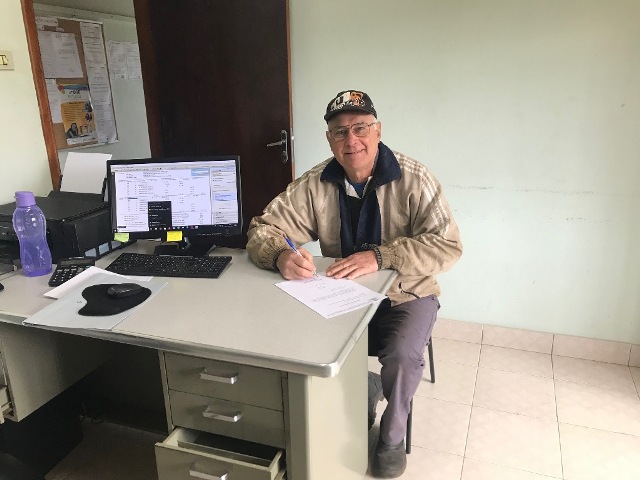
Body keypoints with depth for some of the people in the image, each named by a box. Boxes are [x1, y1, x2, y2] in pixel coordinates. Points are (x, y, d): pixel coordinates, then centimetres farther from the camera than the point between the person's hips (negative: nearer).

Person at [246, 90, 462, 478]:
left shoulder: (413, 179, -15)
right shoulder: (314, 185, -8)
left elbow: (448, 246, -21)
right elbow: (263, 230, -7)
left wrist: (380, 256, -35)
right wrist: (281, 255, -32)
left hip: (405, 295, -2)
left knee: (403, 355, -29)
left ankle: (392, 437, 5)